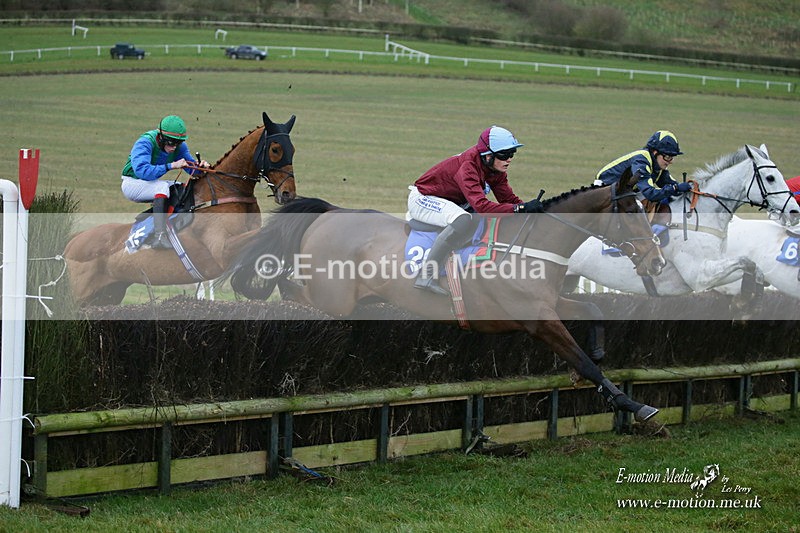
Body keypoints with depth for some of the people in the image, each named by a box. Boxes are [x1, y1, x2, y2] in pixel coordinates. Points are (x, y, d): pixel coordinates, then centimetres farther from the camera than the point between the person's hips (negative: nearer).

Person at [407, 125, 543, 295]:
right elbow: (481, 205, -44)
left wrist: (532, 208, -21)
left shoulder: (496, 169, -7)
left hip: (452, 201, 9)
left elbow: (508, 198, -3)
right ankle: (425, 276, -38)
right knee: (463, 220, -37)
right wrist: (520, 208, -49)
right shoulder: (468, 165, -33)